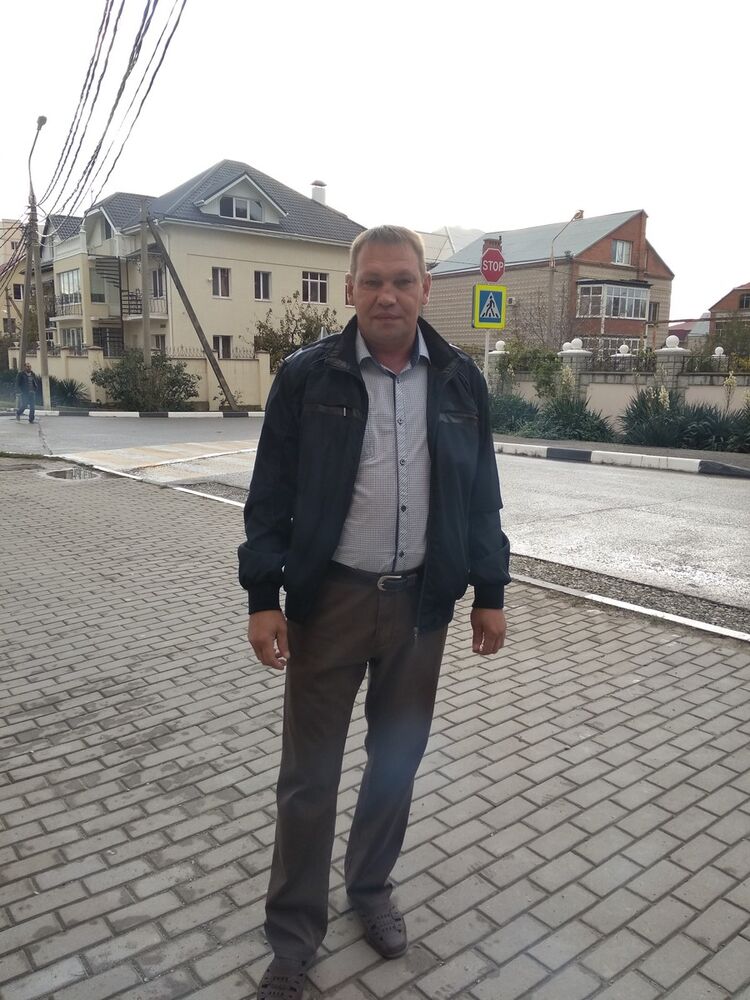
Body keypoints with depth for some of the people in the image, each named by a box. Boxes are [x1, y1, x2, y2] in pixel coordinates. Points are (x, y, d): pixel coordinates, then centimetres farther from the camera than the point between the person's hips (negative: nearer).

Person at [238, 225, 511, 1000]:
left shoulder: (460, 380, 2)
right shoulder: (307, 376, -6)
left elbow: (480, 496, 7)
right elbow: (270, 495, -3)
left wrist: (489, 593, 6)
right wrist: (262, 597, -7)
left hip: (420, 600, 3)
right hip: (328, 599, -2)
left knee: (397, 760, 17)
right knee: (308, 775, 8)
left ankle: (372, 887, 43)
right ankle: (293, 935, 29)